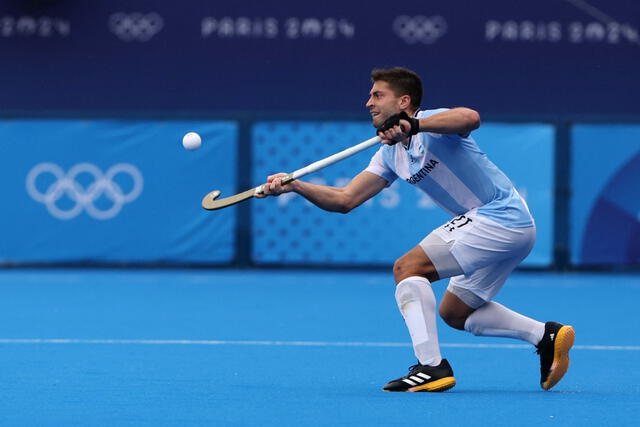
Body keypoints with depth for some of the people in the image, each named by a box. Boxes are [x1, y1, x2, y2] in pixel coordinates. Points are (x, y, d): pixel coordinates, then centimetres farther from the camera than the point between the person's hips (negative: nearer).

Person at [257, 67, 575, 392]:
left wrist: (412, 125, -47)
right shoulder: (391, 154, 13)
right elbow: (345, 200, 10)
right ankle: (547, 335, 15)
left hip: (500, 217, -10)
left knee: (407, 268, -16)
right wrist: (296, 186, -3)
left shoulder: (431, 124, -14)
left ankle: (431, 366, -23)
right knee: (454, 313, 19)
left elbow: (470, 118, -38)